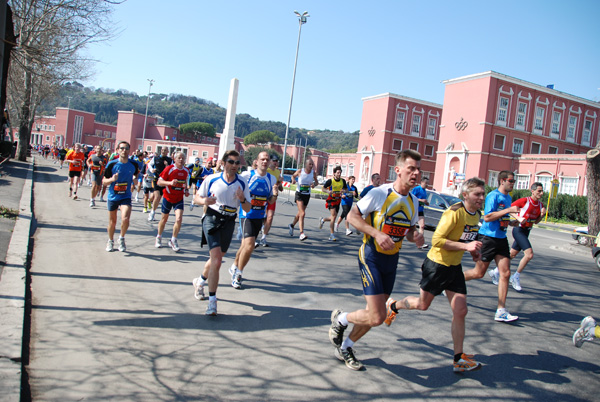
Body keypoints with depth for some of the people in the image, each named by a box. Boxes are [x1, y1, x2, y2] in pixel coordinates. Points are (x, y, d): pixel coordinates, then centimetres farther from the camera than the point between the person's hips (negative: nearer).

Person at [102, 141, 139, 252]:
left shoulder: (133, 165, -3)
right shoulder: (112, 164, -8)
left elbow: (136, 174, 19)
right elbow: (104, 181, -3)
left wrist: (135, 179, -5)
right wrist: (112, 179, -24)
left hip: (126, 197, 0)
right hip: (112, 196, 0)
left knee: (125, 219, -21)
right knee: (112, 222, 12)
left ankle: (122, 239, 6)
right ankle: (110, 241, 37)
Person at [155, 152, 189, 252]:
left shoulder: (186, 170, 2)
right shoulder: (169, 169, -11)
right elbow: (159, 182, -11)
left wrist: (186, 189, 5)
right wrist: (170, 183, -27)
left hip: (179, 199, 2)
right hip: (168, 197, -2)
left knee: (179, 219, -14)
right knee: (164, 219, 13)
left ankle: (173, 240, 5)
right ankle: (159, 238, 37)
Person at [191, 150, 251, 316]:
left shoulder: (242, 183, 0)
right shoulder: (211, 179, -3)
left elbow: (248, 209, 3)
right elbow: (197, 198, 5)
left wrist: (242, 200, -18)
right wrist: (204, 201, -17)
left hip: (229, 223, 3)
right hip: (212, 219, -3)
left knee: (216, 259, 16)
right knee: (216, 260, -17)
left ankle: (200, 281, 46)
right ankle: (212, 300, -10)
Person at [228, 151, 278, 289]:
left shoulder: (272, 179, 4)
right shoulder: (247, 175, -9)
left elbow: (270, 201, 11)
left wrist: (275, 195, -9)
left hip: (260, 217, 5)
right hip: (247, 215, -5)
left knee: (246, 244, 16)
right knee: (249, 244, -18)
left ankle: (234, 268, 39)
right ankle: (237, 274, 2)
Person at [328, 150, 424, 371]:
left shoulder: (413, 201, 6)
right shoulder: (379, 193, -15)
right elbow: (352, 215, -11)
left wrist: (415, 236, -5)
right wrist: (377, 233, -23)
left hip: (392, 260, 7)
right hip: (371, 257, -7)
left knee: (373, 314, 13)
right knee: (377, 317, -12)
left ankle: (345, 348, 34)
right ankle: (339, 319, 17)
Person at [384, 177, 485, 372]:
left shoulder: (477, 215, 4)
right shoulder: (454, 213, -22)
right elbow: (437, 240, -26)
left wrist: (473, 250, 6)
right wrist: (465, 246, -29)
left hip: (455, 268, 7)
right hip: (436, 264, -7)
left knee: (460, 311, 1)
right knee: (423, 304, 9)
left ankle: (458, 359, 9)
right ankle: (393, 305, 39)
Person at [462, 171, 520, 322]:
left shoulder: (508, 198, 15)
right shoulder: (493, 196, -12)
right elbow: (487, 217, -22)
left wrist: (513, 221, 11)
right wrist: (508, 210, -22)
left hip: (501, 239, 8)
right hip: (488, 237, -8)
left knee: (505, 273, -2)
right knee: (479, 273, 0)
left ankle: (501, 311, 1)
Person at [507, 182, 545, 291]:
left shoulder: (540, 204, 7)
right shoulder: (524, 201, -14)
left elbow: (536, 222, 15)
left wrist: (542, 214, -4)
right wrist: (518, 218, -21)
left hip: (526, 231, 8)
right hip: (519, 230, -8)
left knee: (512, 254, 14)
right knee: (529, 254, -18)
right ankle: (516, 277, -2)